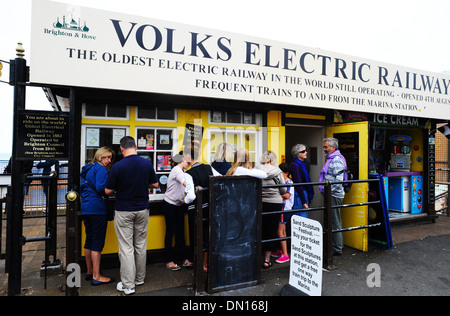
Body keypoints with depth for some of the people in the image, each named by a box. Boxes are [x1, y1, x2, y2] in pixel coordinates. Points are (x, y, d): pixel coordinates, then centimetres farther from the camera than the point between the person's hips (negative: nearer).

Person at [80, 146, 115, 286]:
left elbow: (82, 188, 20)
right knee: (98, 242, -5)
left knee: (89, 240, 15)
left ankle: (89, 272, 26)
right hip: (97, 208, -9)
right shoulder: (101, 169, -9)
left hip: (85, 207, 9)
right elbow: (101, 189, -20)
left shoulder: (87, 169, 18)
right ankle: (96, 277, 0)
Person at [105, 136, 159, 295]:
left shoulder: (117, 166, -14)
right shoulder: (147, 163, -6)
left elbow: (108, 191, -8)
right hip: (142, 210, 3)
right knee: (141, 245, 15)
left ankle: (128, 285, 10)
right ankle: (139, 278, 29)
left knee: (126, 248, 4)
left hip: (123, 211, -3)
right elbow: (155, 184, 2)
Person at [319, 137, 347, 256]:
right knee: (335, 222, 18)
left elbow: (339, 180, -23)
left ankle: (337, 249, 7)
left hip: (334, 195, -10)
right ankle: (339, 245, 29)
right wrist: (325, 189, 16)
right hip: (332, 195, 10)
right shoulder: (331, 159, 17)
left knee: (335, 223, -2)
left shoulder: (337, 160, -15)